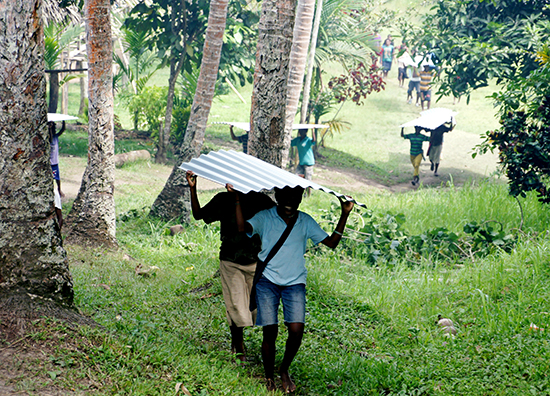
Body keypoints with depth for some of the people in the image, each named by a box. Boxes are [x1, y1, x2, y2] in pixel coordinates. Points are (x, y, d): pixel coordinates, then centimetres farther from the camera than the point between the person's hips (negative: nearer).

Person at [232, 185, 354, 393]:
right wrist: (237, 199, -25)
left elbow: (331, 242, 6)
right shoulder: (264, 217, 0)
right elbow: (242, 227, -19)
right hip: (267, 281, -2)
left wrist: (344, 215, -1)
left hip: (295, 283, 2)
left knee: (296, 330, -13)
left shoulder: (305, 221, 8)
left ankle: (285, 370, 15)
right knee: (270, 331, -8)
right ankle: (269, 377, 15)